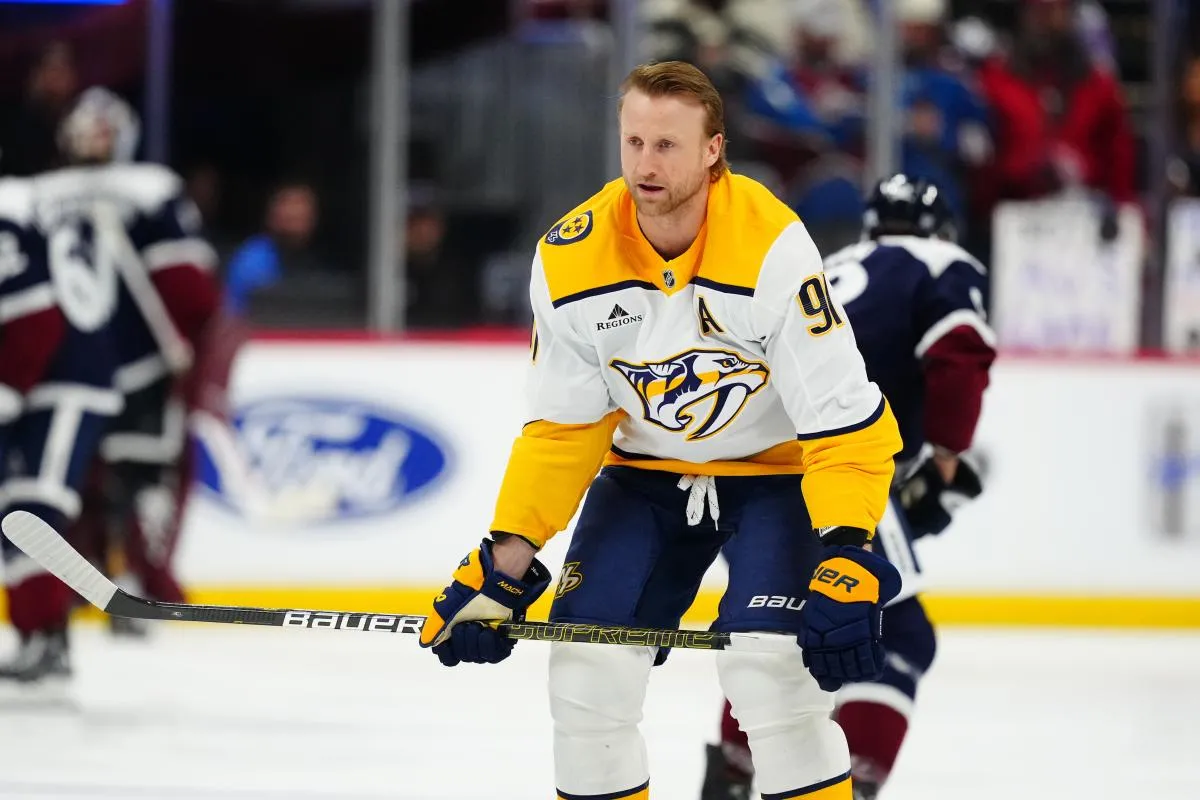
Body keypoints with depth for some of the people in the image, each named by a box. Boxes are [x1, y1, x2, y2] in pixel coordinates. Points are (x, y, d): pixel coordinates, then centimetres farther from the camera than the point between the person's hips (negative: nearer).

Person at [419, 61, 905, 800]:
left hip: (774, 468, -4)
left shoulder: (770, 246, -29)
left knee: (769, 667, -23)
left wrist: (845, 558, -36)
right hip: (645, 472, 4)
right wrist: (506, 562, -9)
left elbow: (844, 415, -27)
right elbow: (561, 425, -4)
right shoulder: (571, 260, -15)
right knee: (589, 664, -5)